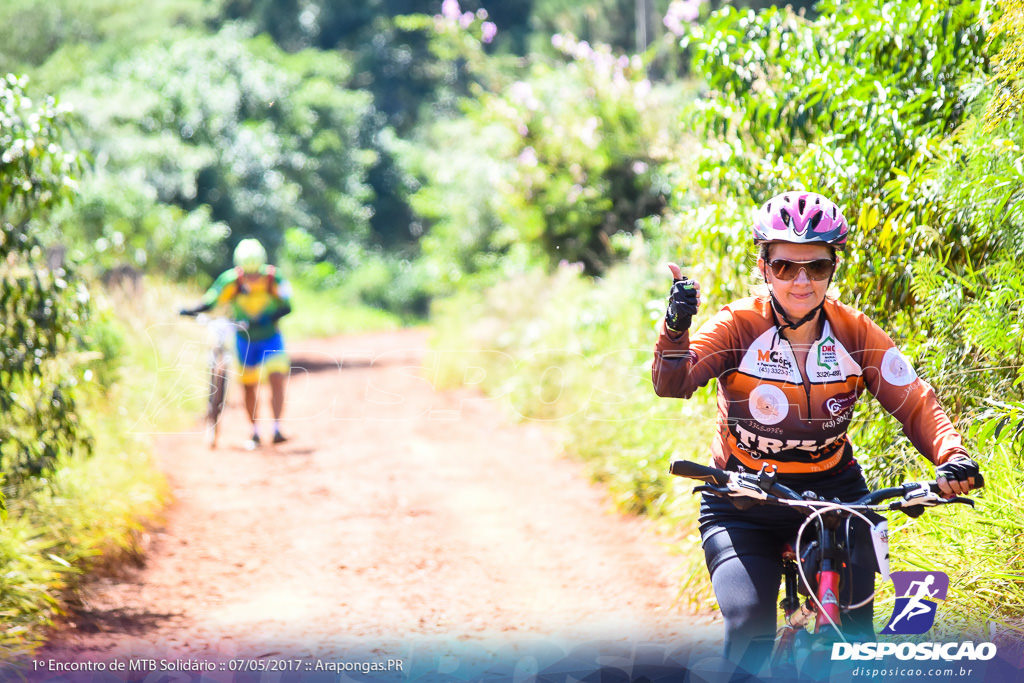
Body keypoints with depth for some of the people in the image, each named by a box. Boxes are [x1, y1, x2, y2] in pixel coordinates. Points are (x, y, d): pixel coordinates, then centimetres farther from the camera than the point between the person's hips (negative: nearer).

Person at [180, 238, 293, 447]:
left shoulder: (274, 279, -22)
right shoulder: (231, 280, -21)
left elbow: (286, 307, -28)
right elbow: (210, 301, -22)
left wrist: (266, 319, -43)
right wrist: (191, 311, -40)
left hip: (270, 337, -1)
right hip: (245, 338, 1)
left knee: (277, 379, -19)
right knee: (249, 386, 5)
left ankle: (277, 430, -18)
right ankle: (255, 432, 21)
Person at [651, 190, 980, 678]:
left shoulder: (855, 333, -7)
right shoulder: (740, 326, -13)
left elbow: (915, 403, -10)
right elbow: (672, 382, -26)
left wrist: (951, 455, -29)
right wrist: (677, 327, -47)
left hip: (833, 491, 2)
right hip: (744, 504, -2)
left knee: (855, 633, -13)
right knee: (750, 631, -18)